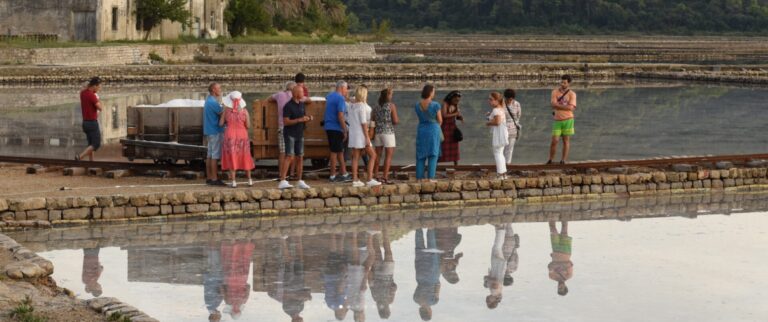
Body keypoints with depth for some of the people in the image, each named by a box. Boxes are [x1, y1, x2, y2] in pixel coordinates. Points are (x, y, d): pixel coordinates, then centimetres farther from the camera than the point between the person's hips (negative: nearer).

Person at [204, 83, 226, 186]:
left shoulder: (208, 101, 15)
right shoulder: (213, 102, -17)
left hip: (209, 131, 10)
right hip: (215, 131, -10)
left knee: (210, 155, 10)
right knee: (215, 155, -8)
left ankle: (209, 178, 12)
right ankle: (214, 179, -8)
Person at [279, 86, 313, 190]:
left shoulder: (301, 104, 11)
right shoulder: (288, 106, -12)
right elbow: (285, 122, -18)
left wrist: (308, 119, -1)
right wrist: (299, 120, -23)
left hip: (299, 134, 7)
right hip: (290, 134, -7)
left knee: (300, 158, 9)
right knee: (290, 157, -16)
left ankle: (300, 181, 18)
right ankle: (283, 181, -21)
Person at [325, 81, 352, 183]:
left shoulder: (329, 96, 14)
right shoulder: (340, 99, -14)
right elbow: (340, 116, -19)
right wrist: (345, 131, -16)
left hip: (328, 127, 9)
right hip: (336, 128, -9)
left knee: (340, 150, 14)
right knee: (335, 151, -3)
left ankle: (344, 173, 18)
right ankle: (333, 176, 1)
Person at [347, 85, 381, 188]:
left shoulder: (352, 106, 11)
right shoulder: (362, 106, -13)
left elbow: (351, 122, 13)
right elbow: (363, 123, -16)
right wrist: (367, 137, -15)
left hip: (353, 133, 8)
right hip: (361, 133, -8)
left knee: (355, 157, 7)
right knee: (372, 155, -1)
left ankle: (355, 180, 3)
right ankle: (370, 179, -7)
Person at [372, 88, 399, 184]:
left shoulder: (376, 107, 7)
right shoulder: (392, 106, -7)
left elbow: (373, 121, 8)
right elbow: (395, 121, -12)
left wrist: (373, 134, 19)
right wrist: (398, 119, 11)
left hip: (377, 132, 5)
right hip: (388, 132, -5)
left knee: (378, 155, 12)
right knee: (389, 155, -2)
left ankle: (375, 176, 14)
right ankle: (385, 177, -9)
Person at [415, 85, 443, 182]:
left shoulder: (417, 106, -1)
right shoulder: (435, 105, -13)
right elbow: (440, 120, -3)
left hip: (421, 130, 3)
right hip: (434, 130, -3)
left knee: (421, 155, 9)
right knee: (433, 154, 0)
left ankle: (419, 177, 6)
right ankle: (430, 177, -6)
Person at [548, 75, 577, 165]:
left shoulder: (572, 94, 0)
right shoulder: (555, 92, 5)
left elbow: (571, 107, -12)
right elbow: (553, 105, -8)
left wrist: (558, 106, -10)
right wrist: (565, 107, -14)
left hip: (568, 119, -1)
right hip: (557, 120, 1)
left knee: (566, 140, 1)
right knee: (554, 140, -3)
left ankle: (564, 160, 2)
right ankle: (550, 160, 8)